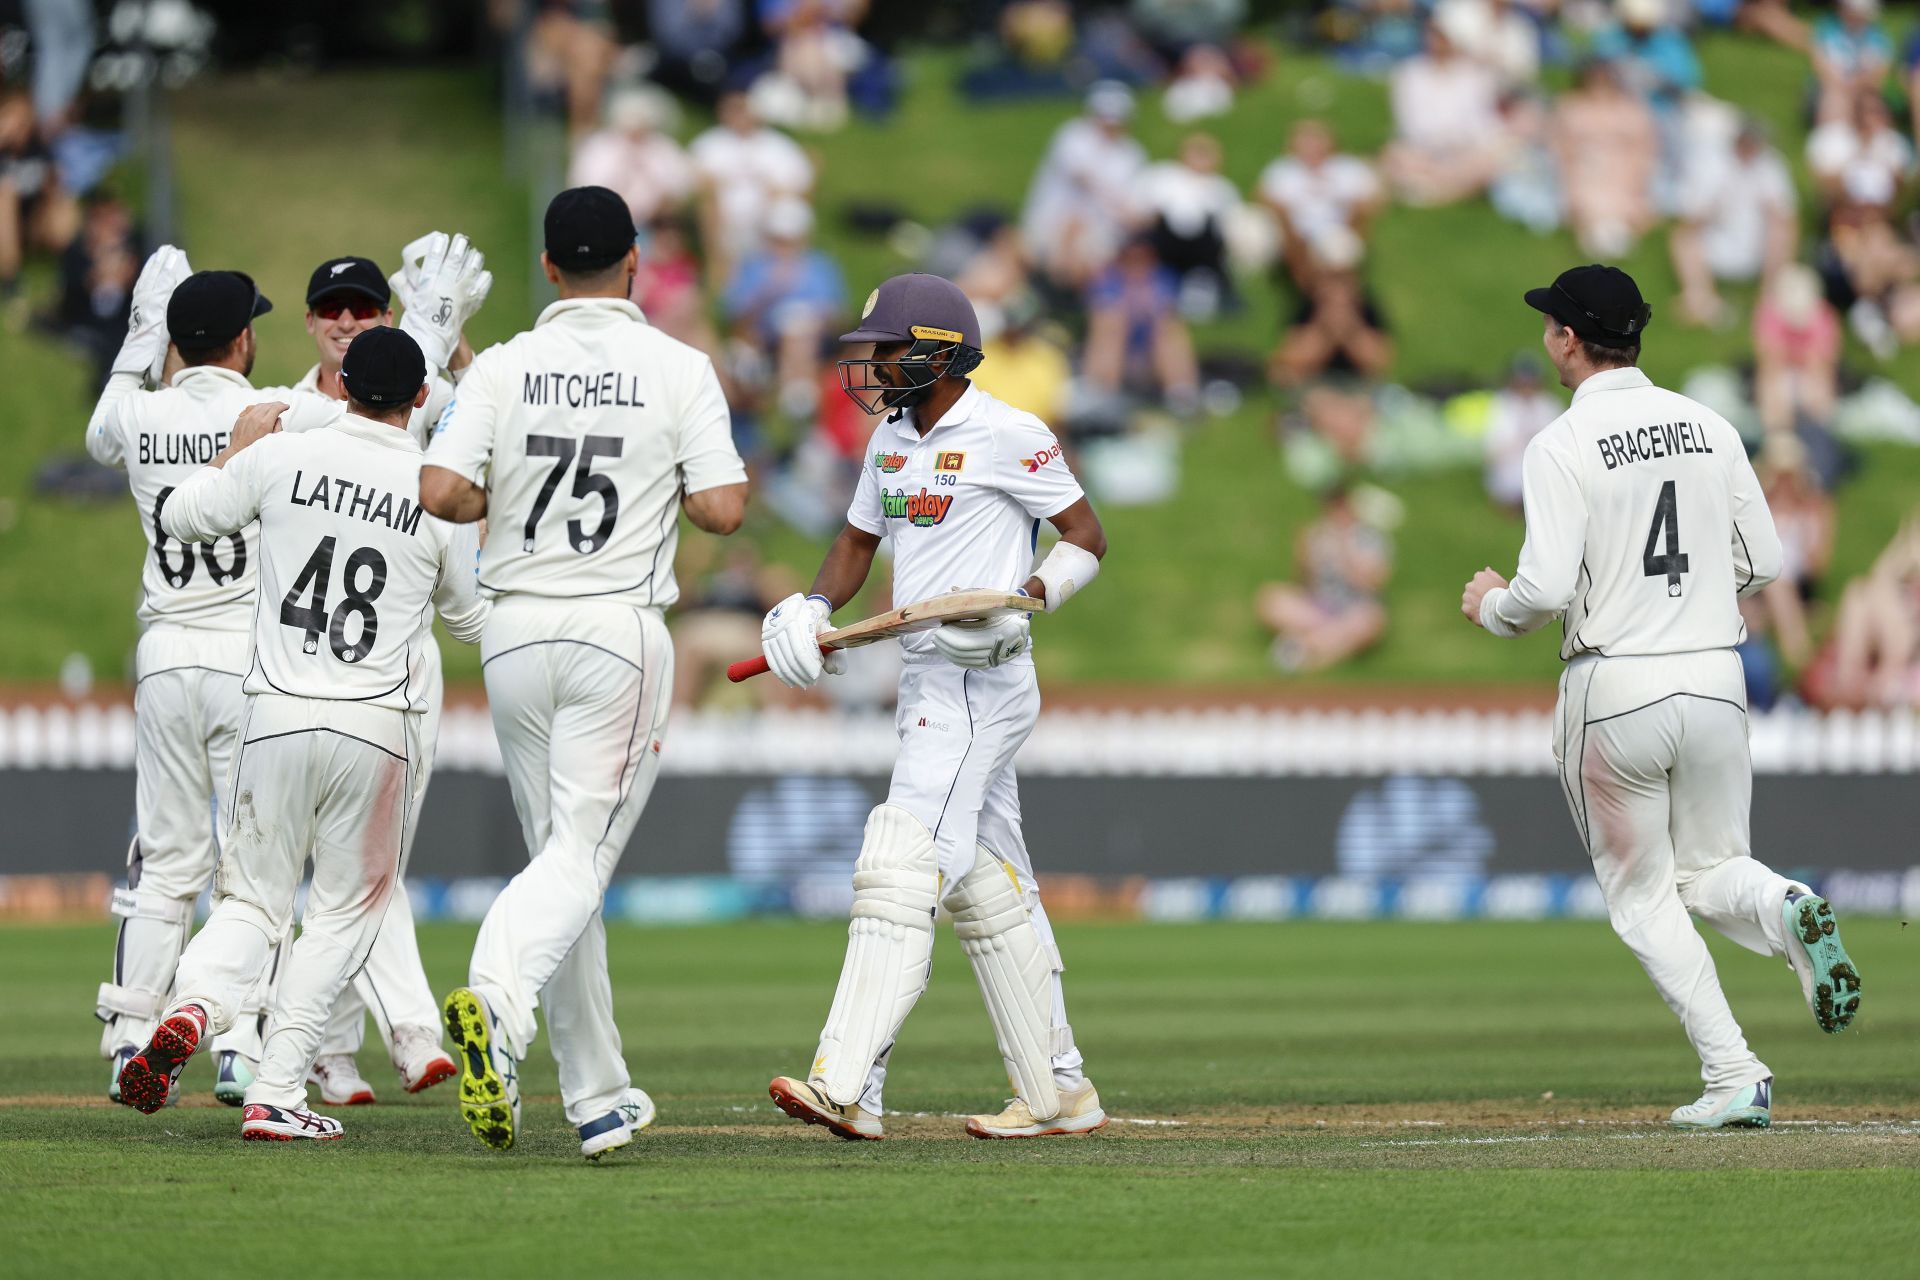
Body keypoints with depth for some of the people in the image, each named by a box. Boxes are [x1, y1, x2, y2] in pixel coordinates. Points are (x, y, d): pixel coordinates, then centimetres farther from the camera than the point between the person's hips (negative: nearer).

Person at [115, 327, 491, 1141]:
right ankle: (276, 1096, 3)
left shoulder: (282, 457, -1)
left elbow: (181, 517, 13)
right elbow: (470, 619, 12)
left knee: (252, 899, 11)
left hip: (277, 715, 1)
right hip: (377, 727, -1)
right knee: (345, 910, 11)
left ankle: (195, 1006, -21)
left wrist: (239, 447, 28)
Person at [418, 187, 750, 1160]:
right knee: (581, 857, -6)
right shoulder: (678, 369, -3)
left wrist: (504, 498, 12)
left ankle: (599, 1101, 13)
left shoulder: (503, 368, 1)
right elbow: (724, 509, -9)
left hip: (517, 632, 3)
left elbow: (440, 492, -9)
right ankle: (497, 1003, -36)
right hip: (620, 631, -3)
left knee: (561, 859, 12)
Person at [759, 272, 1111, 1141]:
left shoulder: (1007, 436, -10)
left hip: (981, 683, -9)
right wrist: (814, 607, 2)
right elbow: (858, 540, 21)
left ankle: (846, 1088, -25)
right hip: (925, 683, 9)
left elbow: (1086, 537, -7)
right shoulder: (893, 437, 15)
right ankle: (1059, 1094, 18)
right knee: (987, 890, 12)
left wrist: (1022, 601, -23)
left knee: (900, 872, -17)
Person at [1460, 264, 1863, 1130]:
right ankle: (1788, 912, -18)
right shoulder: (1710, 428, 6)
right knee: (1712, 871, 19)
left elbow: (1545, 589, -18)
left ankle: (1734, 1080, -3)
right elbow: (1765, 564, 8)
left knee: (1642, 894, 9)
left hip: (1614, 688, -4)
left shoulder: (1564, 447, -10)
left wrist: (1489, 607, 4)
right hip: (1715, 677, 4)